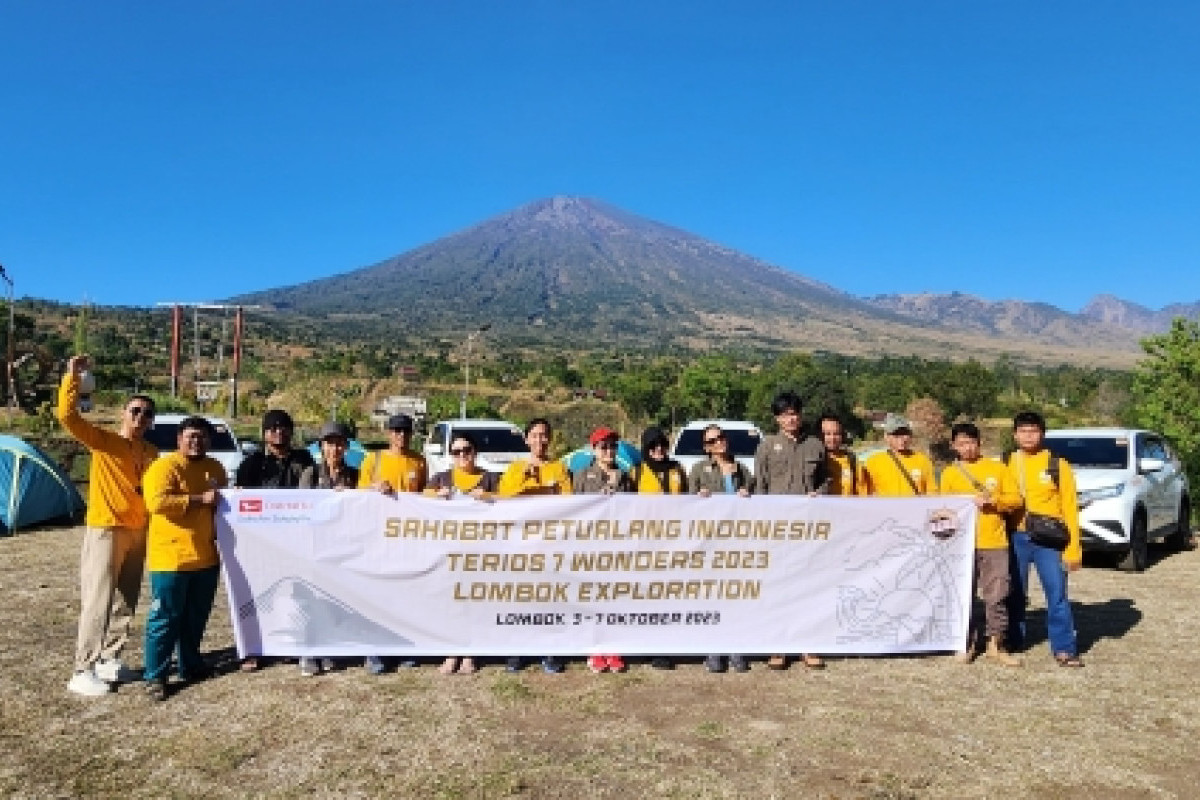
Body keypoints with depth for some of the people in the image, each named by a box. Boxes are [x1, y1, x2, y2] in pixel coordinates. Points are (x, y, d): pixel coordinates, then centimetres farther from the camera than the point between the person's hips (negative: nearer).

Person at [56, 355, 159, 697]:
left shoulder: (152, 453, 9)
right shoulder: (103, 441, -8)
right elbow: (66, 415, -23)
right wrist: (72, 376, -27)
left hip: (137, 532, 6)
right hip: (105, 530, -6)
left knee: (125, 602, 12)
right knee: (98, 601, -6)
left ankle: (109, 660, 25)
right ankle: (82, 671, 1)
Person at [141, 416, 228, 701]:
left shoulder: (215, 468, 13)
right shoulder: (164, 466, -9)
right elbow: (157, 502, -24)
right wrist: (199, 499, -23)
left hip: (206, 557, 7)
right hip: (171, 557, -7)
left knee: (197, 617, 16)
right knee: (165, 618, -1)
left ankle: (190, 664, 30)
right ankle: (154, 675, 9)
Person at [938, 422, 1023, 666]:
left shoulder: (997, 468, 7)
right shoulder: (949, 473, 7)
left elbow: (1016, 499, 5)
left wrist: (993, 500, -10)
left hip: (995, 542, 0)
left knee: (997, 596, 1)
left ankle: (995, 645, 13)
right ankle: (967, 644, 15)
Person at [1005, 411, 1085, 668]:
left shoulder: (1058, 465, 0)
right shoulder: (1006, 465, 7)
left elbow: (1070, 508, -1)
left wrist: (1072, 548, -7)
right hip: (1015, 537, 2)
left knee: (1057, 594, -4)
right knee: (1015, 593, 10)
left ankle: (1064, 649, 5)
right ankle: (1013, 643, 21)